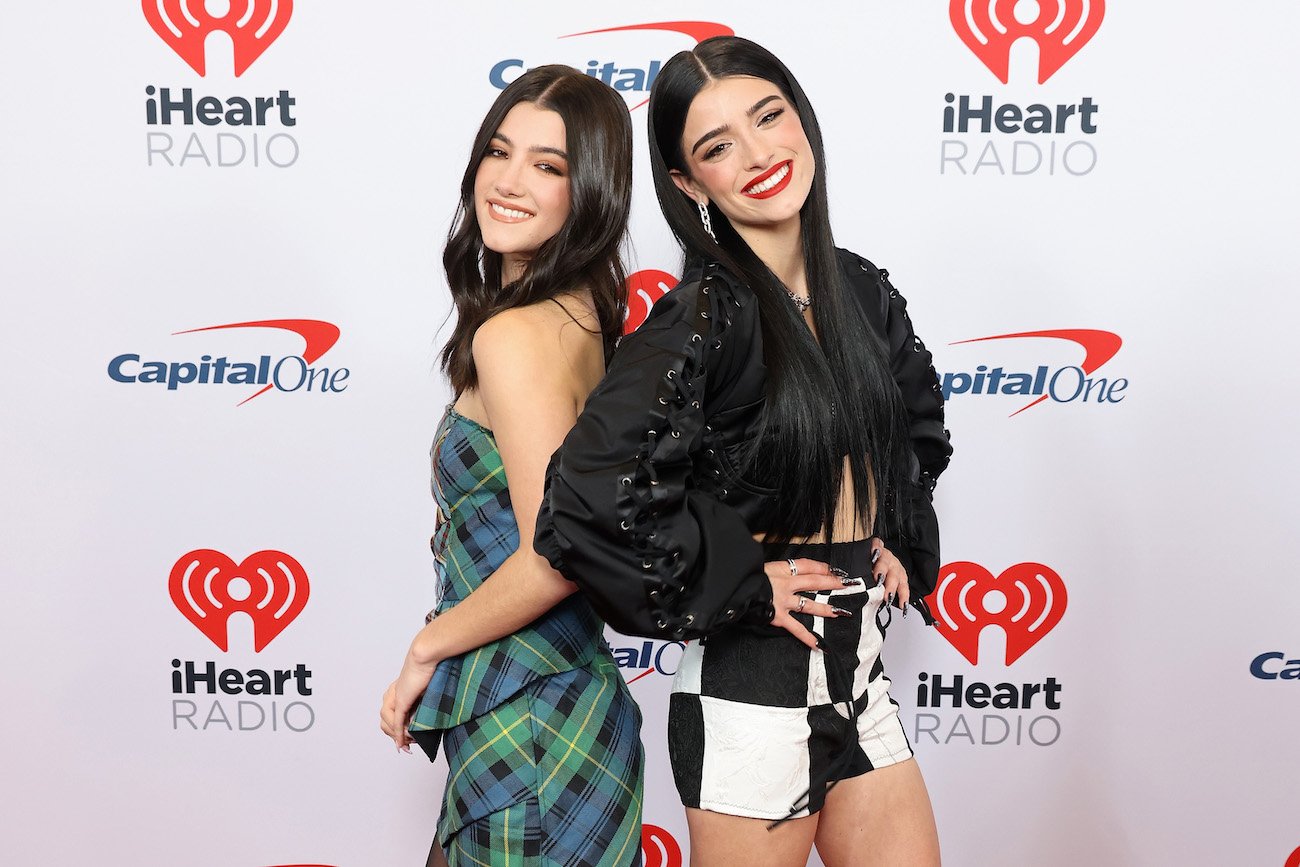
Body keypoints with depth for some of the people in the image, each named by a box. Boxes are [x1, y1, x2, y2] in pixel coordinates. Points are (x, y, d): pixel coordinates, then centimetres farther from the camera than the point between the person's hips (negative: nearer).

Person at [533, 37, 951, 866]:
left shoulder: (862, 291, 3)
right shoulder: (707, 317, -18)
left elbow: (922, 425, 23)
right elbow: (589, 499, -28)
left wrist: (901, 541, 10)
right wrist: (741, 585, -18)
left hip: (861, 674, 7)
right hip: (753, 695, -6)